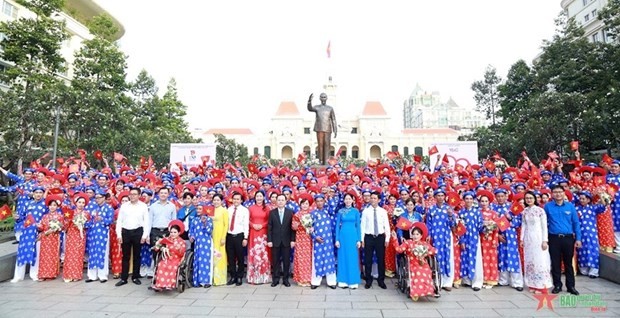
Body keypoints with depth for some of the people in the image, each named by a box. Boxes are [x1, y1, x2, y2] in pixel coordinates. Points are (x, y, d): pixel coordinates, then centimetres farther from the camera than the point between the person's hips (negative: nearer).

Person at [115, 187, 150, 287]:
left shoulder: (143, 206, 0)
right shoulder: (124, 206, 5)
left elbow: (146, 221, -1)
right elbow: (119, 220, 6)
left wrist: (145, 235, -8)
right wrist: (119, 234, -2)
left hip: (138, 232, -1)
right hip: (125, 232, 2)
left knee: (137, 256, 8)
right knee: (125, 256, 8)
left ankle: (135, 277, 19)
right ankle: (123, 278, 17)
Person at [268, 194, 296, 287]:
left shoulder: (290, 212, 1)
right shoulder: (272, 212, 3)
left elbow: (293, 227, 0)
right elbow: (269, 227, 0)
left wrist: (292, 240, -5)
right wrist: (269, 240, -5)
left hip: (287, 241, 0)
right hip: (275, 241, 0)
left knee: (286, 261, 6)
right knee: (275, 261, 7)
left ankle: (285, 279, 19)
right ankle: (275, 279, 19)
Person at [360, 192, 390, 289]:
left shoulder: (383, 211, 2)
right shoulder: (365, 211, -1)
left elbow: (387, 226, 3)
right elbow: (363, 225, -1)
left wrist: (387, 239, -2)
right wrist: (362, 239, -3)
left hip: (380, 237, 1)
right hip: (369, 237, -1)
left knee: (381, 259, 9)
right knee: (368, 259, 6)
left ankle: (381, 280, 24)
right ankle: (368, 280, 21)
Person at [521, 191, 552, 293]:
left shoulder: (540, 210, -7)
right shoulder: (524, 211, 7)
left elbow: (544, 226, -8)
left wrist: (545, 240, -11)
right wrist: (522, 239, 7)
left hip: (538, 237, -5)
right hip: (528, 238, 5)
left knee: (540, 261, -1)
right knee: (529, 261, 8)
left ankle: (541, 286, 8)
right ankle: (533, 285, 17)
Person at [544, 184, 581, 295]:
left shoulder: (570, 206, 2)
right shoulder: (547, 206, -2)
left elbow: (576, 223, 4)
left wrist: (578, 238, 0)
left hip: (568, 238, 1)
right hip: (554, 238, -1)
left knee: (568, 263, 10)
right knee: (555, 263, 7)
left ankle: (571, 286, 22)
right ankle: (557, 285, 19)